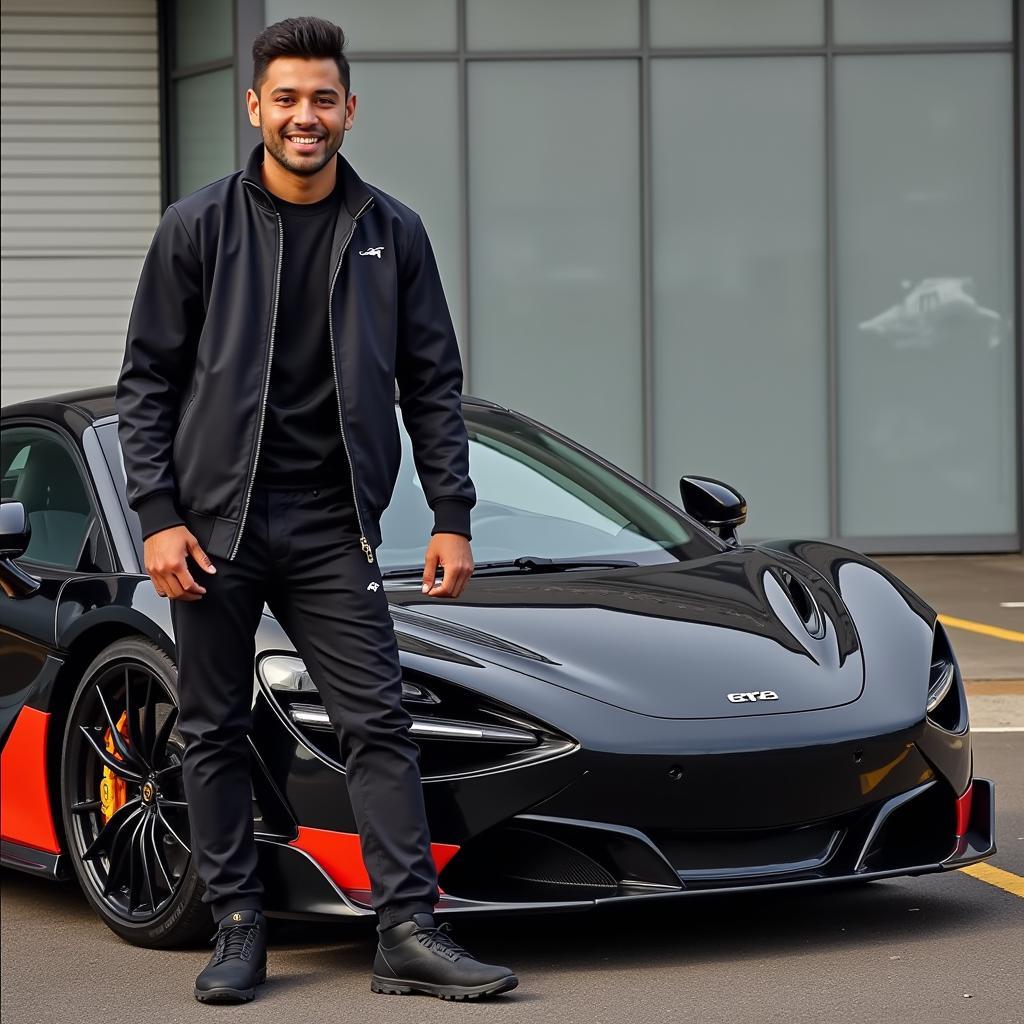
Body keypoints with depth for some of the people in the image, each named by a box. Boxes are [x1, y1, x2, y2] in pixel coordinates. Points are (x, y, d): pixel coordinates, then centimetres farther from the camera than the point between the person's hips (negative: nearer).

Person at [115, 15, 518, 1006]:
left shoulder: (391, 235, 5)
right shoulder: (198, 227, 0)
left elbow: (432, 385, 8)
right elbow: (146, 382, 0)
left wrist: (452, 517, 0)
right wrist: (157, 517, -9)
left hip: (331, 529, 1)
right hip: (215, 521, -1)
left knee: (378, 721, -6)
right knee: (215, 731, 5)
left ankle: (408, 932, -5)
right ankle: (237, 930, 15)